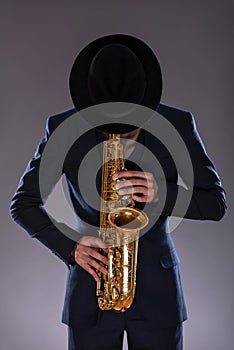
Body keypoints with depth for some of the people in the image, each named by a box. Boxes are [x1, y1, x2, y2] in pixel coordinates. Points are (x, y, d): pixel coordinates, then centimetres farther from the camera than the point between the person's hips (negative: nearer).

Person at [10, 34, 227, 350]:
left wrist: (161, 193, -23)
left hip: (157, 291, 0)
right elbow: (23, 204, -2)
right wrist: (70, 247, -17)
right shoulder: (63, 129, -9)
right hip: (91, 293, 0)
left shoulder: (178, 125, -9)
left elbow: (216, 203, -5)